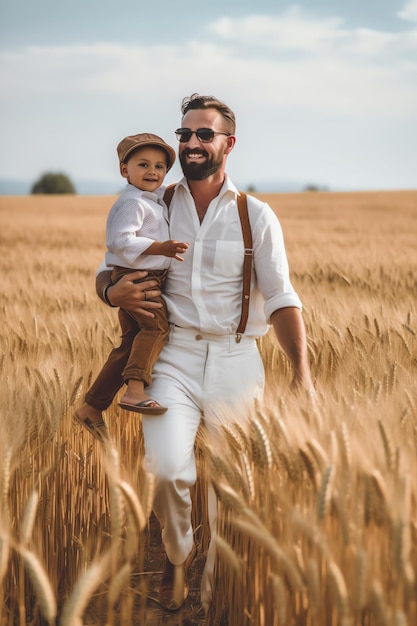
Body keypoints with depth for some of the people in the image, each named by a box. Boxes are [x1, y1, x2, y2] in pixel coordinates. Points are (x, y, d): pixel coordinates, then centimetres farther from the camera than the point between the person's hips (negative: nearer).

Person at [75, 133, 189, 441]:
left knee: (131, 345, 11)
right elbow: (121, 240, -26)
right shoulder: (132, 202, -14)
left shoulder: (158, 199, 16)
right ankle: (135, 390, -40)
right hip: (133, 278, -10)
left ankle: (92, 407, 17)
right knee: (156, 326, -28)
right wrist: (160, 248, -32)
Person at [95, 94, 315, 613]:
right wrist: (114, 291, -11)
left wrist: (301, 370, -9)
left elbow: (281, 299, 2)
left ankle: (216, 587, 25)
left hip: (235, 361, 0)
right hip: (173, 359, 0)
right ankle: (177, 556, 9)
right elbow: (108, 268, 15)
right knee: (168, 468, -22)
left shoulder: (256, 216, 4)